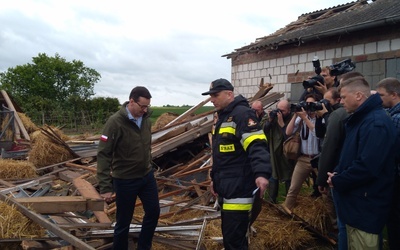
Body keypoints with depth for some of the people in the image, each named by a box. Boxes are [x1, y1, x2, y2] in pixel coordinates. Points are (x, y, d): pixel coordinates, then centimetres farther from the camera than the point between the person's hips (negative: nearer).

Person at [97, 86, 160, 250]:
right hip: (125, 180, -6)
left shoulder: (146, 119, -1)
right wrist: (105, 187, -23)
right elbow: (103, 155, -21)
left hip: (147, 176, 6)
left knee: (153, 212, 14)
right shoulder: (115, 122, -21)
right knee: (123, 221, 8)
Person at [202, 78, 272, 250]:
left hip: (238, 188, -10)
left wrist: (261, 173, -40)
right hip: (226, 188, 10)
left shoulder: (242, 114, -13)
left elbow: (257, 146, -26)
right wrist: (215, 178, 28)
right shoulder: (223, 117, 19)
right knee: (229, 235, 19)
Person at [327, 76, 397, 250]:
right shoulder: (360, 119, 12)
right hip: (356, 203, 10)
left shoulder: (376, 123, -22)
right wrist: (337, 173, 1)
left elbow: (367, 167, -29)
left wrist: (337, 182, -16)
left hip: (365, 206, -10)